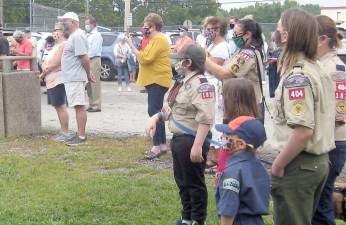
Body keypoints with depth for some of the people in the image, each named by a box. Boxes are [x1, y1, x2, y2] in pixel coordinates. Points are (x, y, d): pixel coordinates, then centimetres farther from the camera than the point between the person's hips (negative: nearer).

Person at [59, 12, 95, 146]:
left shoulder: (77, 36, -15)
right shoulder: (73, 36, 18)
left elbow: (84, 58, -21)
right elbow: (83, 58, 21)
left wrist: (88, 74, -11)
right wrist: (88, 74, 16)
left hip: (75, 78, -10)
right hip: (72, 78, 10)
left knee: (79, 106, -8)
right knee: (79, 106, 12)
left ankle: (81, 137, -6)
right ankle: (80, 134, 18)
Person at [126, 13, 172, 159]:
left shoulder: (158, 39, -15)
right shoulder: (154, 39, 20)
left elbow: (145, 58, -23)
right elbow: (147, 56, 22)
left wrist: (132, 45, -16)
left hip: (158, 81, -11)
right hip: (154, 80, 11)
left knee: (154, 112, -15)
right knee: (156, 112, 12)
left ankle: (157, 146, -15)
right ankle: (162, 145, 17)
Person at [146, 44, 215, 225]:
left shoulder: (200, 85, -19)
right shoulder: (181, 82, 12)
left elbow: (205, 119, -26)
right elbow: (171, 108, 23)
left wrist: (197, 146, -30)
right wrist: (155, 118, 7)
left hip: (192, 141, -10)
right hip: (178, 140, 10)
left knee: (194, 183, 3)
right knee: (182, 181, 20)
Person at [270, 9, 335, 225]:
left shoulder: (296, 77, -20)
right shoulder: (319, 71, 8)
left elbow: (303, 131, -27)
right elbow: (330, 117, 15)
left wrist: (278, 165, -17)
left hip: (299, 165, -9)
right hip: (320, 161, 9)